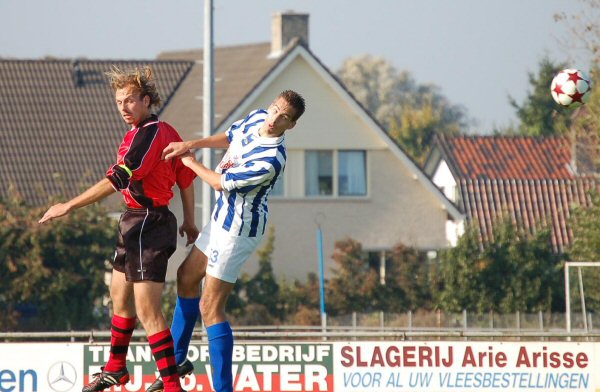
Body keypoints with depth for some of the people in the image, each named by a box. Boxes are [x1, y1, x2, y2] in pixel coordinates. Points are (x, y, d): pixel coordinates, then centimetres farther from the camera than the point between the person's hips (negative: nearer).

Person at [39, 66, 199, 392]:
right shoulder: (165, 131, 9)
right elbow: (185, 177, 16)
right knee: (120, 297, 25)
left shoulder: (148, 134, -20)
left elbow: (117, 180, -26)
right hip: (136, 222, 11)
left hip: (146, 224, -11)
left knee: (147, 312, -11)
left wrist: (69, 206, -25)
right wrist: (188, 222, 27)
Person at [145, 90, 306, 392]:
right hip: (222, 218, 10)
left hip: (238, 230, -10)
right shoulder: (257, 118, -5)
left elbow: (221, 183, -20)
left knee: (210, 308, -11)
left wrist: (191, 163, -3)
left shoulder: (270, 160, -32)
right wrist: (192, 144, 4)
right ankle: (178, 360, 41)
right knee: (187, 276, 26)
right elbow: (230, 138, 18)